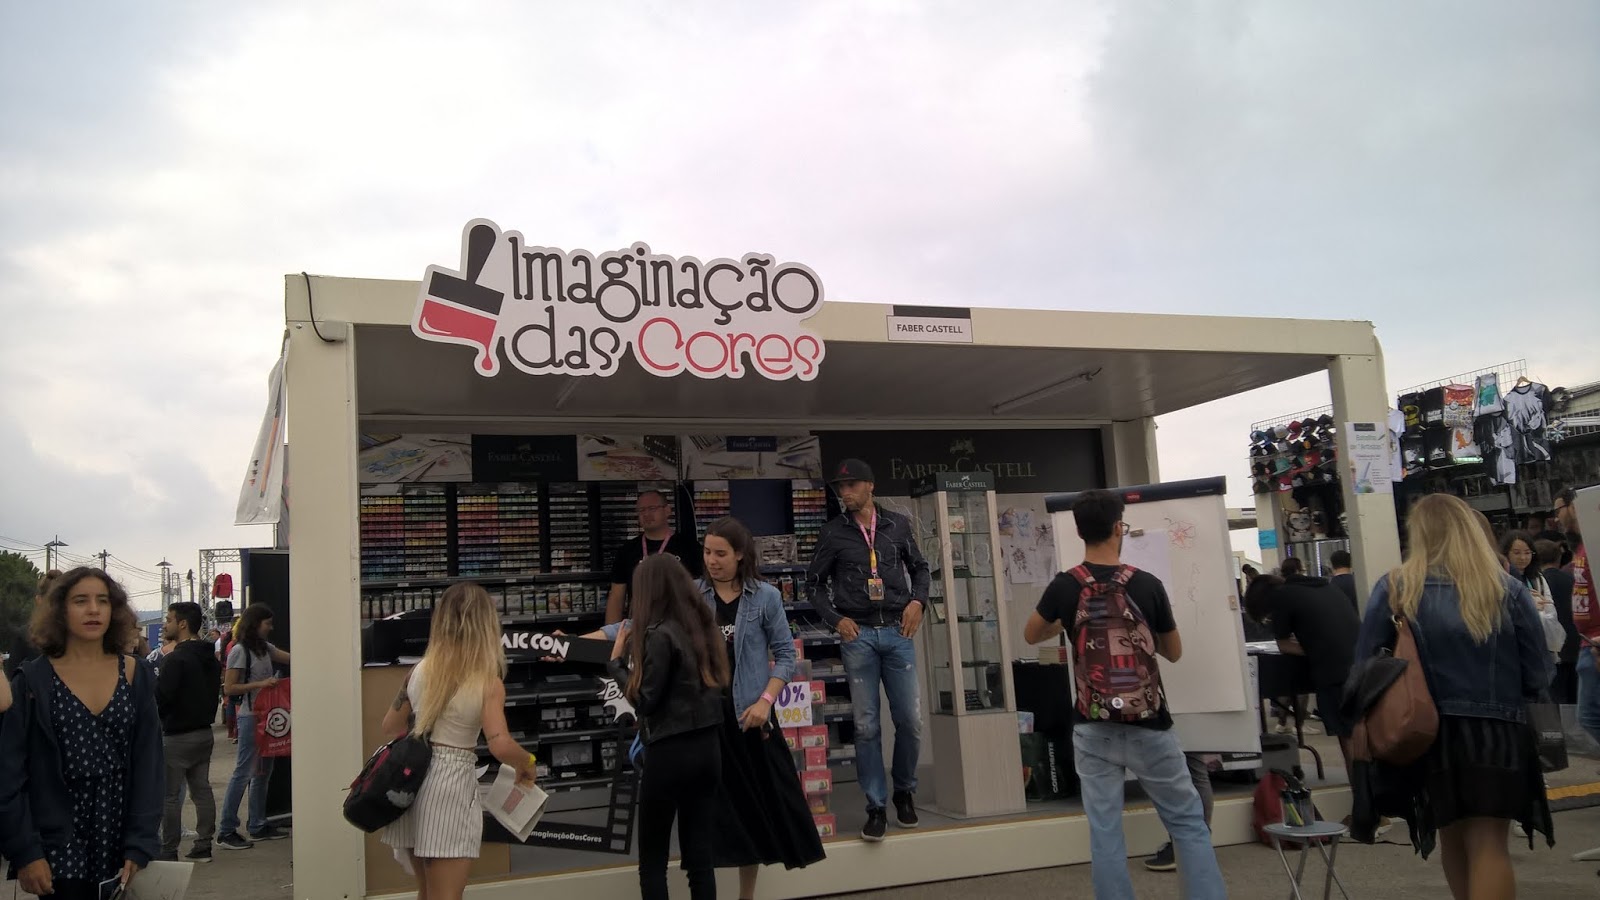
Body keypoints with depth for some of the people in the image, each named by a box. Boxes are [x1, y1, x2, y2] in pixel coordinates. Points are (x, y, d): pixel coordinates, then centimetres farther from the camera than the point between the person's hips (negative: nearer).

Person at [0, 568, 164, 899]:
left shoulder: (137, 675, 2)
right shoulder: (32, 681, -4)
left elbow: (149, 763, 0)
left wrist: (140, 845, -7)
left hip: (121, 840, 2)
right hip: (59, 845, -2)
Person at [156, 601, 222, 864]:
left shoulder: (176, 659, -17)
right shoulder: (210, 658, 10)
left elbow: (160, 697, -22)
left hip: (177, 736, -8)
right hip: (205, 732, 8)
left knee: (169, 796, -1)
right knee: (202, 790, 12)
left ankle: (168, 852, 3)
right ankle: (203, 846, 17)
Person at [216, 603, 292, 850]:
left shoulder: (265, 648, 14)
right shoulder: (239, 651, -11)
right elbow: (228, 688, -14)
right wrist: (259, 684, -21)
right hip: (250, 716, -9)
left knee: (263, 772, 12)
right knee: (243, 772, -7)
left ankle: (258, 826, 21)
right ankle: (226, 832, -1)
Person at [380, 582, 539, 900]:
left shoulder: (421, 671, 1)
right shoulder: (488, 683, -14)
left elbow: (391, 727, 12)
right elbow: (500, 746, -24)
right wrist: (527, 763, -5)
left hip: (412, 781, 6)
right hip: (450, 786, -6)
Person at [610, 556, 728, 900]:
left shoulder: (660, 635, -15)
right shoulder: (703, 626, 8)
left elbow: (644, 700, -15)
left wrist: (618, 661, -2)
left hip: (671, 752, -7)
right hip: (707, 747, 7)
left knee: (652, 861, 6)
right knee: (701, 856, 10)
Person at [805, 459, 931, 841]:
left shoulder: (898, 525, 5)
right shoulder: (833, 533, 2)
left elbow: (920, 567, 16)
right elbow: (814, 582, 9)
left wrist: (917, 601, 0)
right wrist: (835, 619, -2)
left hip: (897, 632, 1)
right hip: (858, 636, -1)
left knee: (910, 720, 2)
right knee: (866, 725, 0)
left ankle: (905, 791, 25)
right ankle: (876, 807, 10)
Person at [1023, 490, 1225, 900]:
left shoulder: (1064, 587, -6)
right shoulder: (1147, 585, -7)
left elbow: (1031, 636, 13)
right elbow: (1174, 652, 7)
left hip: (1094, 730, 1)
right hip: (1149, 727, -1)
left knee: (1104, 832, 6)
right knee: (1189, 823, 12)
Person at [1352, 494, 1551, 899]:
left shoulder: (1394, 590, -6)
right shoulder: (1509, 590, -6)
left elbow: (1364, 666, -6)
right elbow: (1538, 675, -3)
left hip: (1430, 734, 1)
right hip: (1496, 733, -1)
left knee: (1453, 839, 20)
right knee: (1489, 844, 3)